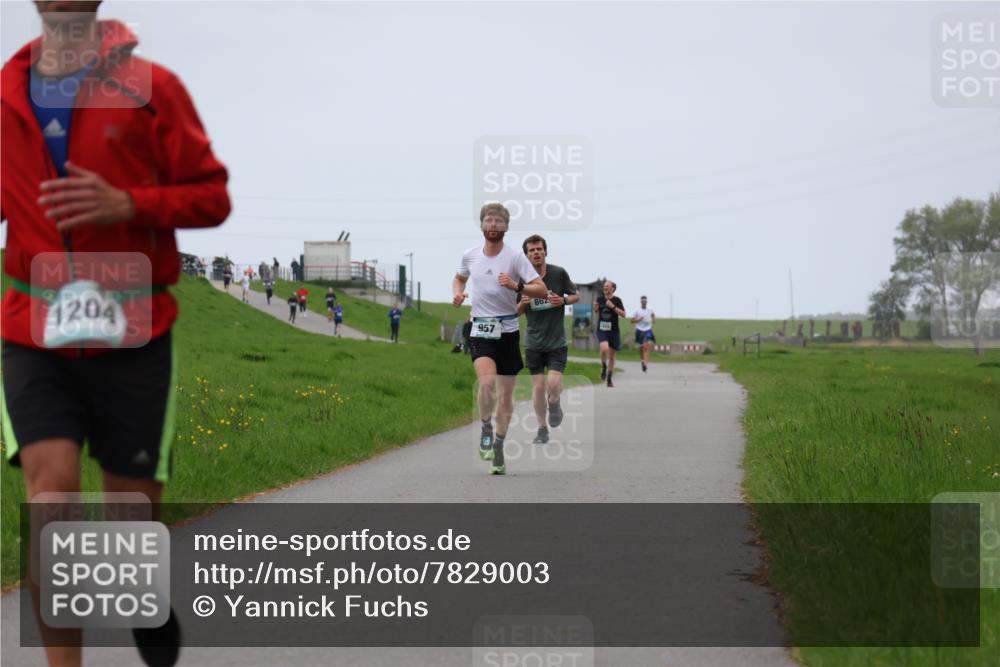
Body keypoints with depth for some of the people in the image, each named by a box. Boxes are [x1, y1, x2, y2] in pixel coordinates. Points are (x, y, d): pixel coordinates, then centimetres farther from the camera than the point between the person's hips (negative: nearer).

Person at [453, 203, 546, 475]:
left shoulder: (515, 257, -6)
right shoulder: (470, 255, 3)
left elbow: (542, 290, -10)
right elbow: (459, 278, 25)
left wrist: (516, 286, -27)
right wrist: (457, 293, 3)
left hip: (508, 330, 0)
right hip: (480, 330, 0)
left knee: (506, 394, 6)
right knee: (487, 381, -24)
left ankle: (498, 447, 22)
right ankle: (486, 429, 0)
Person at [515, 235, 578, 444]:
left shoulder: (559, 273, -6)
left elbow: (576, 296, 7)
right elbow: (516, 312, 5)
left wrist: (563, 300, -14)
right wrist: (522, 304, -19)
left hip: (557, 341, -1)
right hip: (534, 342, 1)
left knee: (554, 382, -15)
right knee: (538, 386, 0)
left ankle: (554, 404, 20)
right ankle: (542, 429, 16)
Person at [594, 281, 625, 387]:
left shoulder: (617, 300, -3)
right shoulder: (600, 299, 4)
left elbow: (623, 314, -8)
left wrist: (613, 306, -19)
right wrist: (595, 308, -2)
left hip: (613, 331, 0)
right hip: (602, 330, 0)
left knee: (611, 356, 8)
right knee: (604, 348, -28)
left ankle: (609, 379, 21)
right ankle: (603, 367, -1)